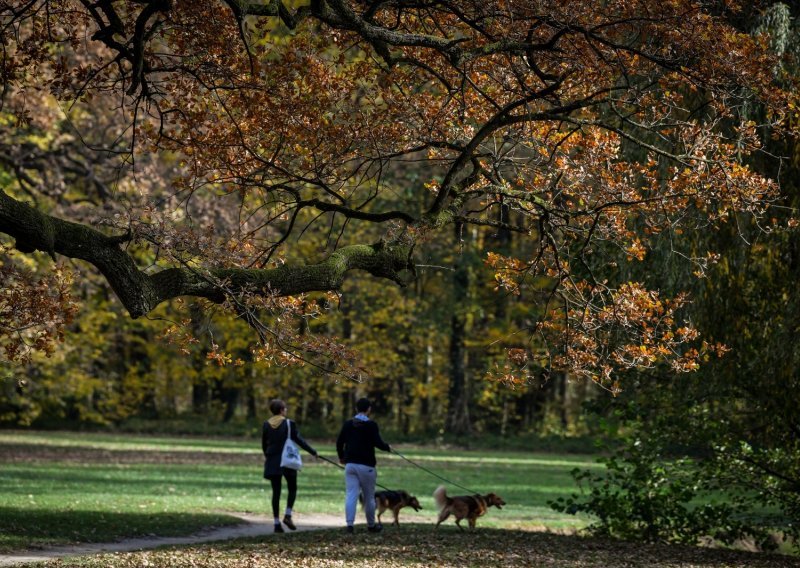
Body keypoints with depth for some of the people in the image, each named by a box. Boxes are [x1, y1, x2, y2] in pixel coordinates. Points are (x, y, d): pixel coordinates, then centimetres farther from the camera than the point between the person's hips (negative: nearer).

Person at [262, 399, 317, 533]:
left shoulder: (267, 425, 4)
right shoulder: (289, 424, -8)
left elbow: (264, 443, 12)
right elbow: (299, 440, -8)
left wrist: (266, 455, 31)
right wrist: (312, 451, 2)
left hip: (272, 462, 3)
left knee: (276, 492, 6)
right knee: (292, 489, 12)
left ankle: (276, 523, 3)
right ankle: (288, 515, -7)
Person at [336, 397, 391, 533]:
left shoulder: (348, 424, 6)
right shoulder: (371, 425, -9)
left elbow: (339, 442, 10)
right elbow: (378, 443, -16)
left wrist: (341, 457, 27)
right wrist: (387, 447, 6)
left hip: (350, 464, 4)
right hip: (366, 466, -3)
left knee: (351, 495, -2)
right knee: (369, 497, 9)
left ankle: (349, 524, -15)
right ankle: (371, 525, 20)